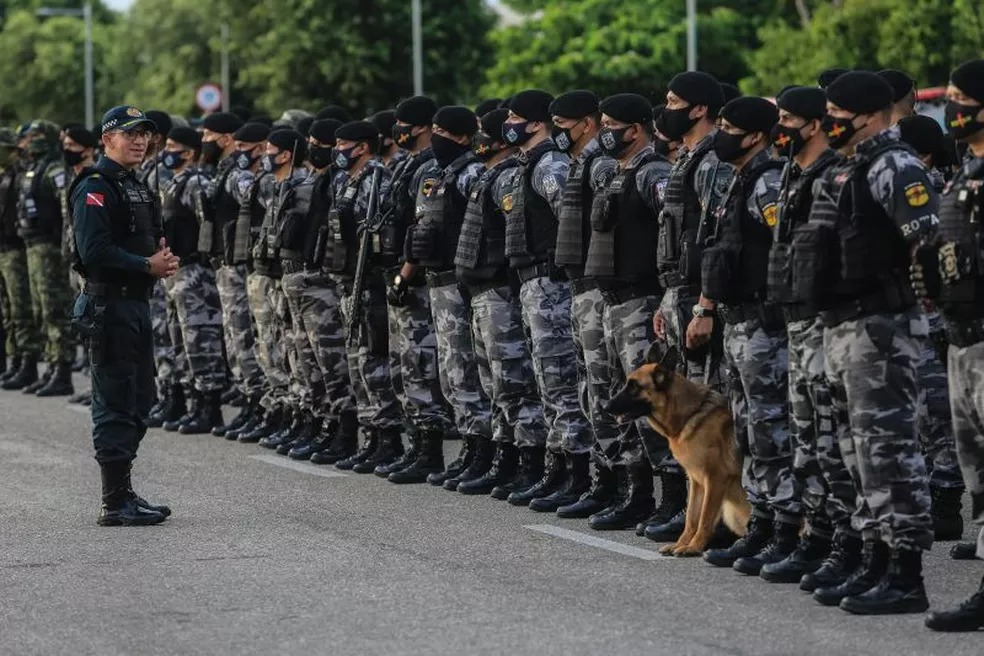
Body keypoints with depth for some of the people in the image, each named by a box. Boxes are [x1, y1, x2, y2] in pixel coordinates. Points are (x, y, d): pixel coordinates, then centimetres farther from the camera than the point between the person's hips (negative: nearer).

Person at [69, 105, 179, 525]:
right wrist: (148, 266, -17)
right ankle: (115, 502, -5)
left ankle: (124, 494, 20)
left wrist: (165, 259, 3)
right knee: (115, 404, -7)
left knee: (138, 402, 13)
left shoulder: (137, 188, 18)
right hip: (109, 305, -10)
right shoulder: (95, 188, -12)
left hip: (137, 303, 10)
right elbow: (94, 251, -22)